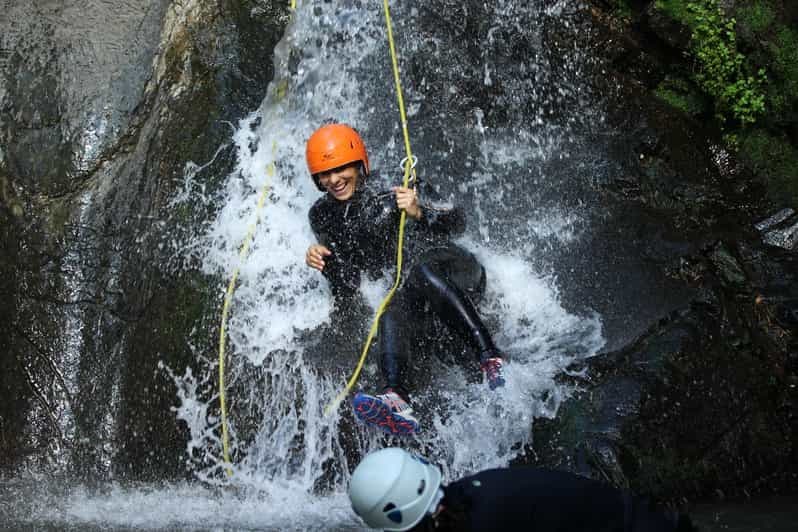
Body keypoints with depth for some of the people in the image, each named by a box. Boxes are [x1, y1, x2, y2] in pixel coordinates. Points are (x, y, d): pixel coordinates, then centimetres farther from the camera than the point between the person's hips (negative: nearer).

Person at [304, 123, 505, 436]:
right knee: (390, 315, -32)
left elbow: (457, 224, -10)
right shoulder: (323, 217, 7)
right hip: (411, 292, 3)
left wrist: (420, 213, -28)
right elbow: (344, 298, 7)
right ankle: (396, 397, -57)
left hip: (457, 273, -2)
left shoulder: (394, 191, -3)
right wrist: (326, 265, -14)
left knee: (422, 269, -36)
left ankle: (490, 359, -47)